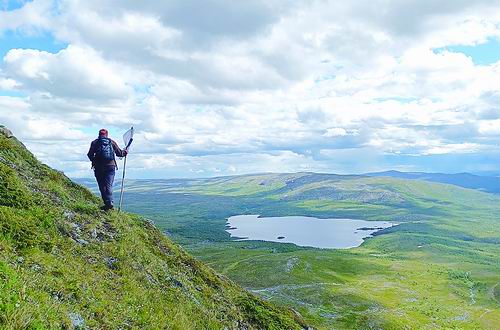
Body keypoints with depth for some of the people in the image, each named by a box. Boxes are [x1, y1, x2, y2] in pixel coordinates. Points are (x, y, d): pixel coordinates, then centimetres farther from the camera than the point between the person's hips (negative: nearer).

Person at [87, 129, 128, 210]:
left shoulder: (94, 142, 6)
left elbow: (90, 155, 0)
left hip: (98, 168, -1)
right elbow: (119, 153, 10)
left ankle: (108, 203, -5)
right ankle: (109, 202, -14)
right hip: (110, 166, 1)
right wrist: (125, 152, 31)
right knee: (108, 185, 0)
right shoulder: (112, 142, 9)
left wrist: (94, 161, 19)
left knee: (102, 186, 3)